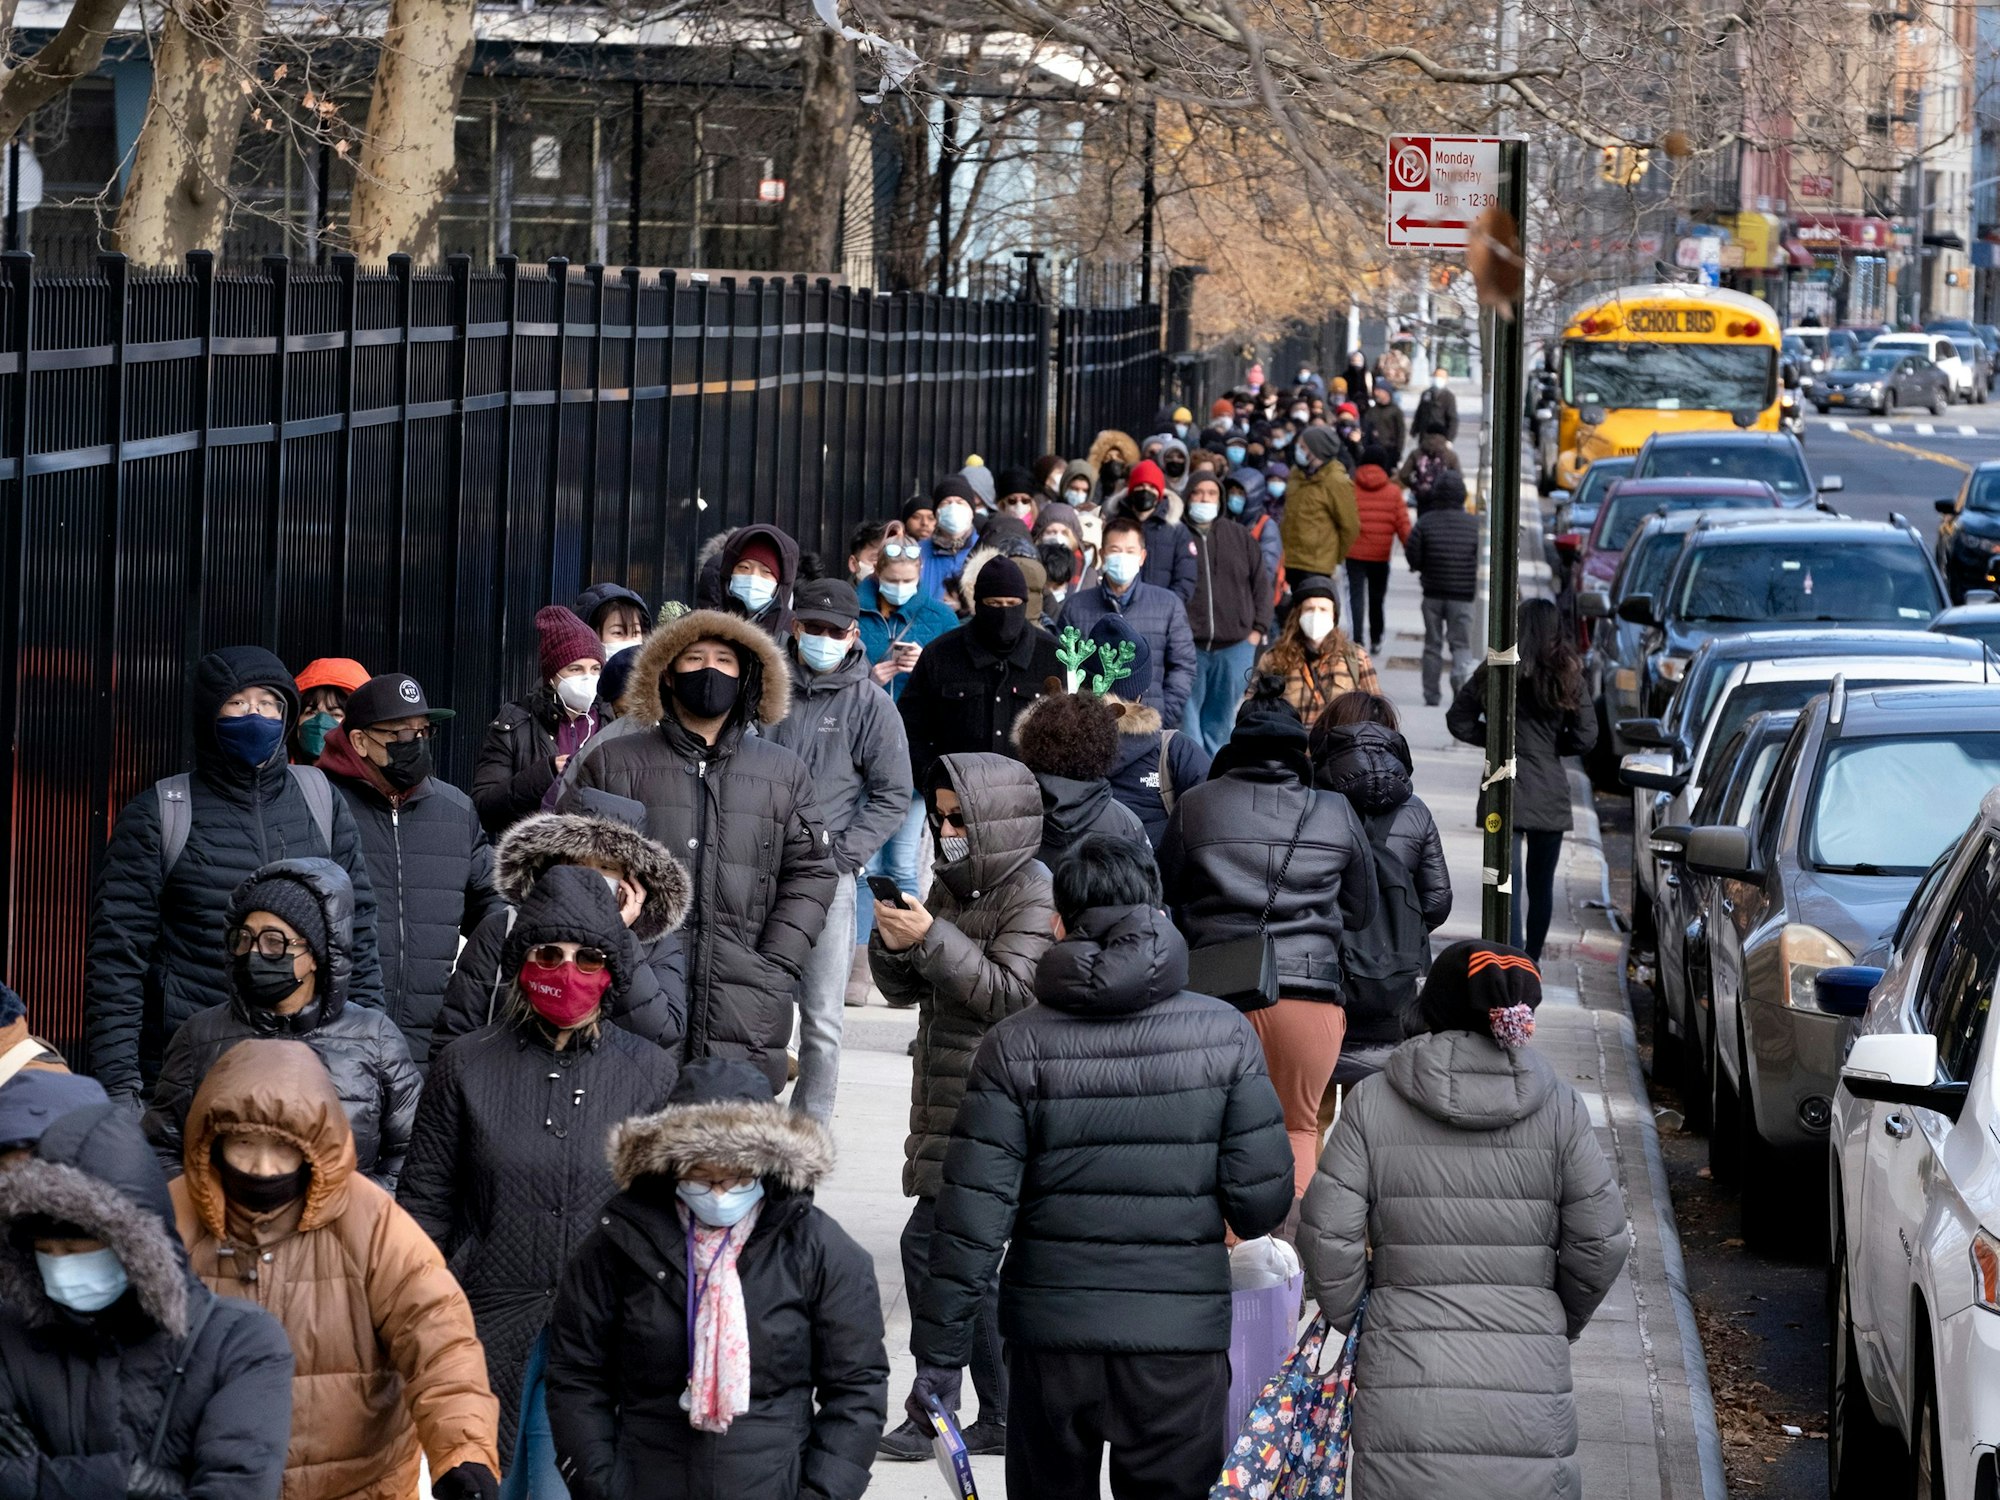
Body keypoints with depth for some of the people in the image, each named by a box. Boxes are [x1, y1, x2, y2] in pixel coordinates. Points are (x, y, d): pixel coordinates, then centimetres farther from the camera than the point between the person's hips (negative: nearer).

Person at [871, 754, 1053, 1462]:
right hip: (947, 1105, 9)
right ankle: (1000, 1417, 20)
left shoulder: (1032, 894, -10)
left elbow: (1010, 993, -19)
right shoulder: (950, 886, 16)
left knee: (929, 1245, -13)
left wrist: (932, 939, -24)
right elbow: (904, 988, 16)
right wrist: (892, 943, -6)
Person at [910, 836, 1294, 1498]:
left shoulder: (1016, 1046, -5)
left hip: (1050, 1337, 1)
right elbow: (1262, 1201, -7)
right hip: (1182, 1338, -1)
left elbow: (973, 1216, -8)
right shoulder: (1223, 1033, -5)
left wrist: (938, 1353, -1)